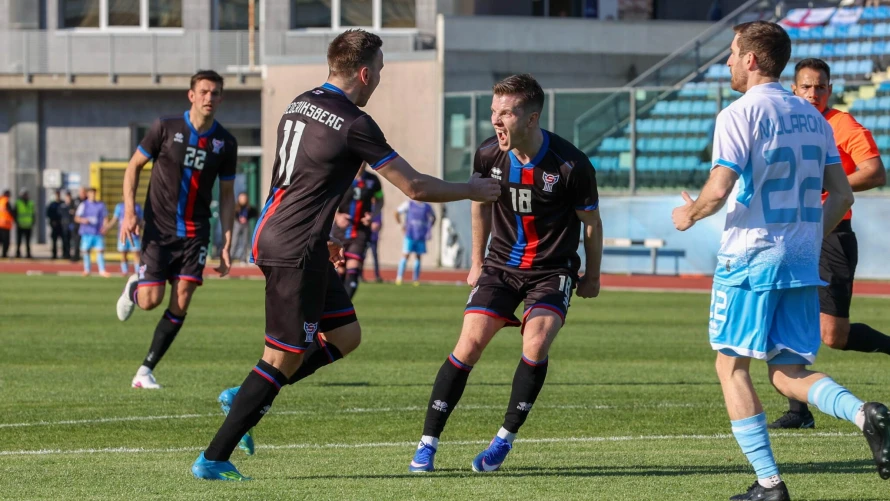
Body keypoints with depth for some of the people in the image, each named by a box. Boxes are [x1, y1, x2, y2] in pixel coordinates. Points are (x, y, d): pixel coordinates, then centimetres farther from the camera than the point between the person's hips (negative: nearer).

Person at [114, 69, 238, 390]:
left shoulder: (225, 143, 1)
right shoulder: (166, 128, -7)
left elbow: (227, 195, 9)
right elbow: (133, 167, 2)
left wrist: (226, 244, 3)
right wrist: (129, 211, -11)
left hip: (195, 233, 2)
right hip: (159, 229, -2)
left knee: (181, 303, -8)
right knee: (151, 300, -9)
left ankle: (145, 371, 1)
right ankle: (134, 288, 29)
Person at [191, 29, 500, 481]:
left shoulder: (300, 104, 11)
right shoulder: (354, 124, -15)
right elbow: (415, 186, -10)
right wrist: (471, 191, 5)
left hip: (272, 235, 9)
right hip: (296, 251, -9)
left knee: (345, 334, 16)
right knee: (283, 358, -2)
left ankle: (244, 397, 15)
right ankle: (213, 460, -1)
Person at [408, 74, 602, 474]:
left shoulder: (571, 165, -20)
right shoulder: (488, 155, -9)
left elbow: (591, 223, -4)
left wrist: (592, 277, 5)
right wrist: (477, 261, 17)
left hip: (552, 270, -3)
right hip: (501, 264, 3)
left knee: (535, 345, -22)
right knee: (469, 344, -9)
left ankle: (504, 440, -3)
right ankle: (428, 443, -2)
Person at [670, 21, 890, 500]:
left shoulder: (739, 115, -9)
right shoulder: (812, 117, 12)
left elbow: (718, 192, -17)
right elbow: (841, 194, 12)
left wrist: (689, 214, 3)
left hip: (748, 260, -6)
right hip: (802, 263, 6)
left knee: (732, 366, 6)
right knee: (789, 373, 10)